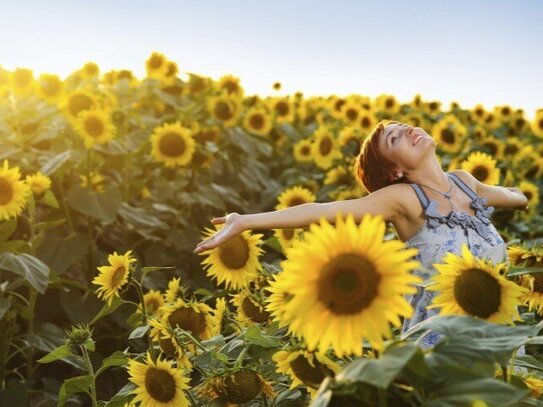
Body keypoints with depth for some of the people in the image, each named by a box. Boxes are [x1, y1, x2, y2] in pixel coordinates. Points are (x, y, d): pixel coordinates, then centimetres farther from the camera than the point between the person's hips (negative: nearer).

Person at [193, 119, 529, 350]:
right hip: (438, 346, -5)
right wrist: (245, 222, -32)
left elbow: (505, 195, 26)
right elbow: (323, 211, -25)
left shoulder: (465, 181, 2)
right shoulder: (403, 198, -14)